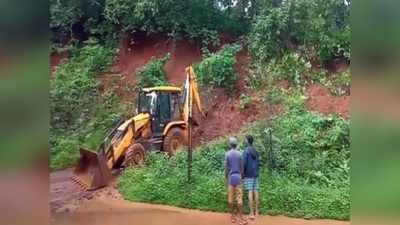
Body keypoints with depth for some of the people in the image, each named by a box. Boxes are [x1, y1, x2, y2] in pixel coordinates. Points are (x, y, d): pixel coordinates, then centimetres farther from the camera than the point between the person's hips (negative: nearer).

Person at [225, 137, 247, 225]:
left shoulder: (227, 154, -2)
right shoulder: (239, 154, 0)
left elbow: (226, 167, -2)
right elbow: (242, 167, 2)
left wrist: (226, 178, 7)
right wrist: (241, 177, 13)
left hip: (231, 177, 0)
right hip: (238, 176, 0)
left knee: (230, 197, 8)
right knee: (239, 197, -2)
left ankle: (233, 215, 14)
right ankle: (241, 217, -5)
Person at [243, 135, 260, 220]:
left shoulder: (246, 150, -11)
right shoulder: (256, 151, 11)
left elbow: (244, 163, -15)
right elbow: (258, 163, 14)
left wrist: (242, 173, -7)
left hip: (248, 174, -7)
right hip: (255, 174, 7)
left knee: (250, 192, -7)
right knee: (255, 191, 7)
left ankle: (252, 213, -6)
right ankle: (256, 211, 12)